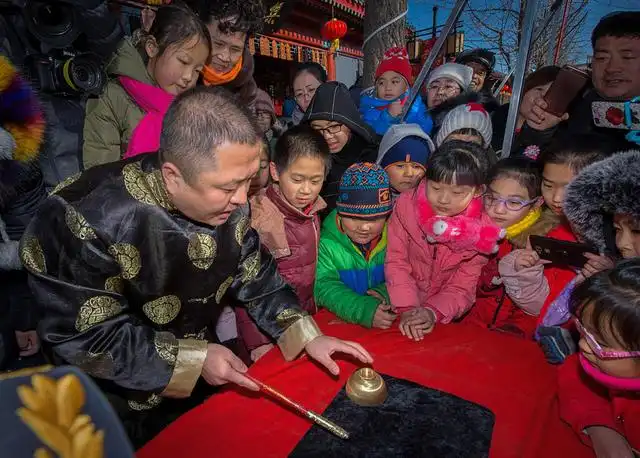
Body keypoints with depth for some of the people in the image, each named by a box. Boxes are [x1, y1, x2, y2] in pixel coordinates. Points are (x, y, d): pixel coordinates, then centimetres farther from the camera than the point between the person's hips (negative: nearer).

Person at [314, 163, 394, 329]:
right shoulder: (326, 242, -9)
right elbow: (325, 287, -15)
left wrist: (386, 293, -17)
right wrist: (365, 310, -27)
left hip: (388, 319, 2)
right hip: (339, 323, -1)